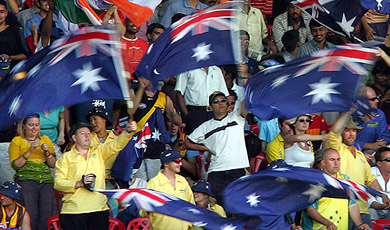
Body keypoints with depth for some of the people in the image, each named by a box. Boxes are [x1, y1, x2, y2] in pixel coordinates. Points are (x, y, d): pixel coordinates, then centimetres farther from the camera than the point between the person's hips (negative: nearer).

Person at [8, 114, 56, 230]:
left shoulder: (45, 139, 18)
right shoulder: (17, 141, 9)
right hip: (25, 180, -3)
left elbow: (53, 164, 14)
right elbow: (15, 165, -3)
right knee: (30, 217, -16)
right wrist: (30, 151, -10)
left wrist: (47, 152, -4)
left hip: (47, 181, 3)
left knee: (47, 219, -8)